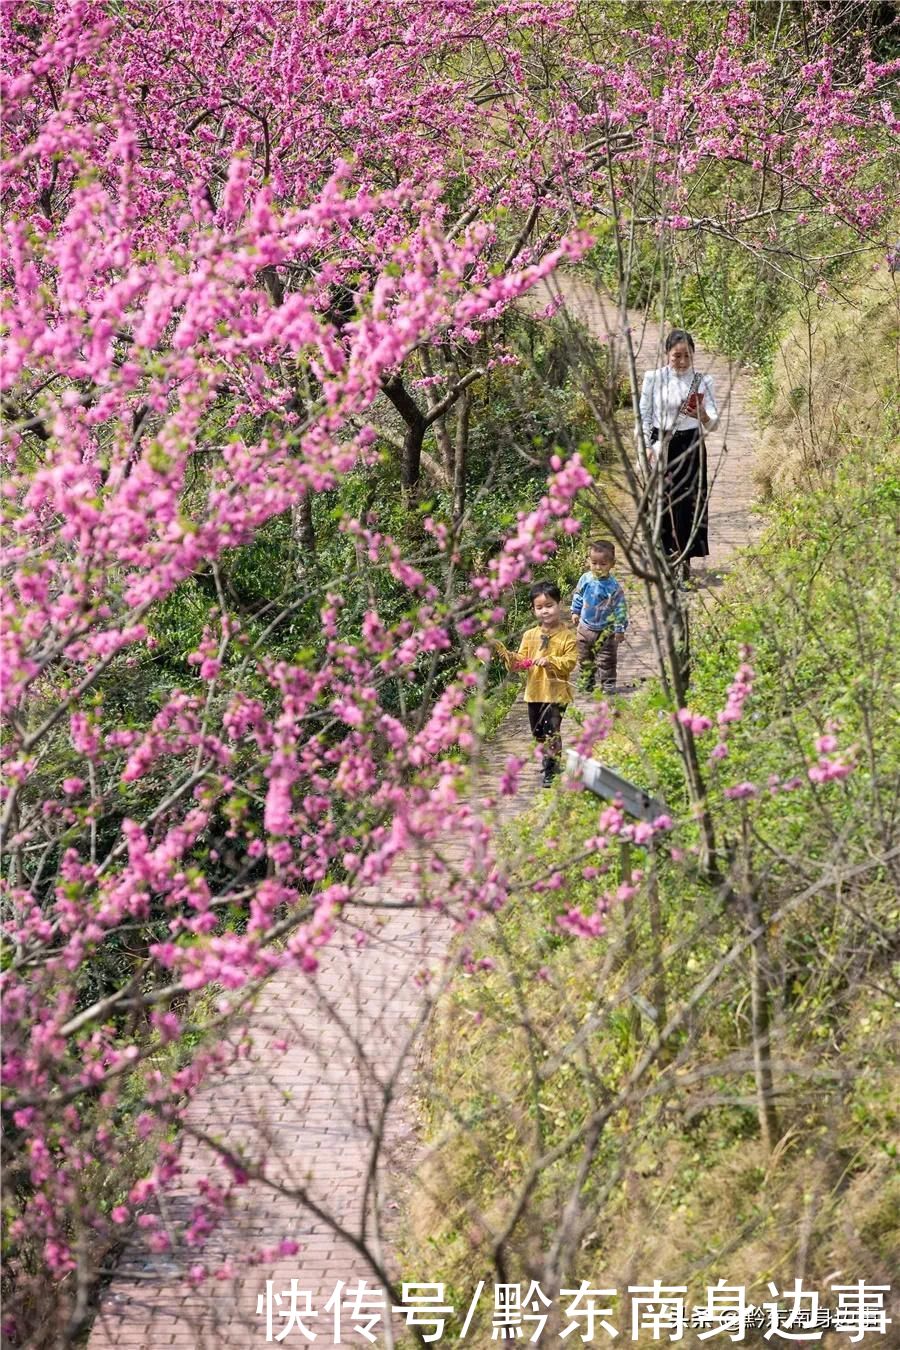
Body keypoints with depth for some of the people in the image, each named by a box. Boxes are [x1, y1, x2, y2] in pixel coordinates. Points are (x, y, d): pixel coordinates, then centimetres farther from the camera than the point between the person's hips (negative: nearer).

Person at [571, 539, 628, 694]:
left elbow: (620, 607, -12)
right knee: (584, 658, 14)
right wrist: (575, 611, 14)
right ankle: (587, 682, 29)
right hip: (585, 626, 4)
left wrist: (620, 628, -11)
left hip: (606, 629, -4)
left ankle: (608, 684, 14)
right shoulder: (585, 579, -6)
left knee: (606, 660, 3)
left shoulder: (613, 586, -18)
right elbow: (578, 596, 12)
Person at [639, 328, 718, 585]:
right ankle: (664, 557, 11)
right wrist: (648, 448, -6)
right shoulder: (653, 379, 1)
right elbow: (644, 416, 4)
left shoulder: (701, 381, 0)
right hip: (660, 446, 0)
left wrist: (704, 417, -30)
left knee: (689, 501, -2)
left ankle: (685, 558, 5)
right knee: (661, 501, 1)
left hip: (690, 448, 0)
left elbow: (713, 422, -6)